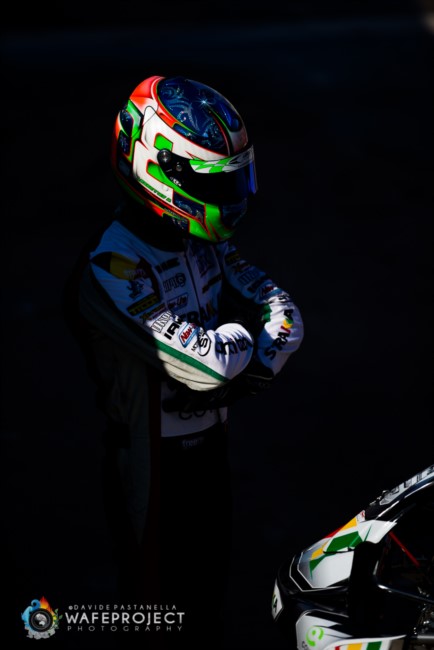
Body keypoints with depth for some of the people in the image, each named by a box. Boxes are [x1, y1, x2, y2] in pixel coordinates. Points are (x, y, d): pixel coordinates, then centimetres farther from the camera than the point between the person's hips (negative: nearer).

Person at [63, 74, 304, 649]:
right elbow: (206, 363, -33)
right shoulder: (112, 270, -27)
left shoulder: (205, 242, 0)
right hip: (156, 465, -8)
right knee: (160, 601, 9)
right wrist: (244, 331, -12)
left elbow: (285, 318, -5)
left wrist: (238, 378, -21)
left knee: (210, 587, 23)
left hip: (211, 444, 8)